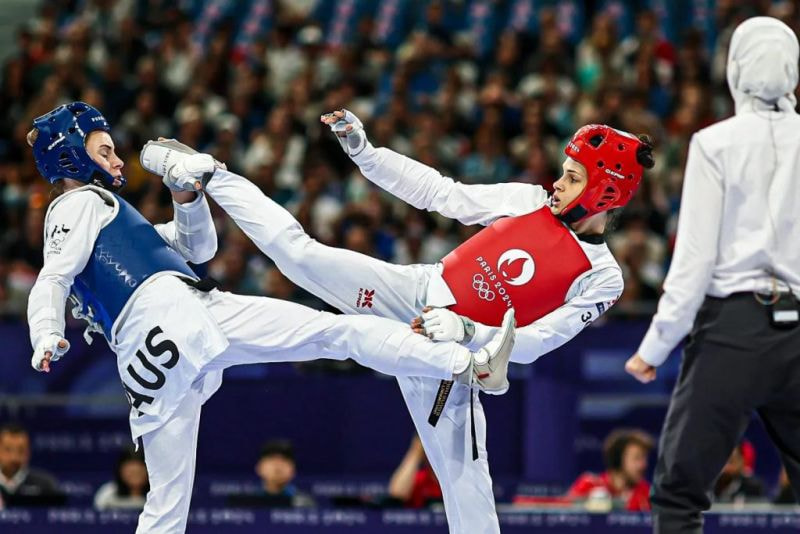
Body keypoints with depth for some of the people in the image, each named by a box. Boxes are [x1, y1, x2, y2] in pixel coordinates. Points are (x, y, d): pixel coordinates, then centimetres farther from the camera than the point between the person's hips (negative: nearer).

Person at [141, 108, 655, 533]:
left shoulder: (601, 279, -10)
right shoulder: (530, 200, -1)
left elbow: (531, 344, -14)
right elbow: (439, 194, 4)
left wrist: (464, 332, -27)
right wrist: (362, 150, -2)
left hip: (455, 357, -2)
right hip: (416, 293, 2)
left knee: (467, 482, -3)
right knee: (300, 253, -11)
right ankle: (210, 175, 7)